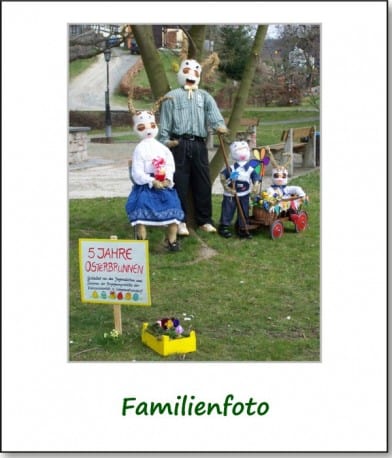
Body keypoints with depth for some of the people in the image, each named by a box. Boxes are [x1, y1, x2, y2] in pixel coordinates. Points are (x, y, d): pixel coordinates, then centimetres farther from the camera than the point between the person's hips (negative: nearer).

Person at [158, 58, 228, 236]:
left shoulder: (204, 96, 16)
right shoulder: (172, 96, 10)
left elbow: (213, 113, -2)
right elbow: (165, 123, 6)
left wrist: (219, 125, -22)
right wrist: (164, 142, -4)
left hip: (199, 144, 3)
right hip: (179, 144, -2)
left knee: (203, 182, 4)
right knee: (180, 183, -2)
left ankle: (205, 220, 13)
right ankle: (181, 221, 4)